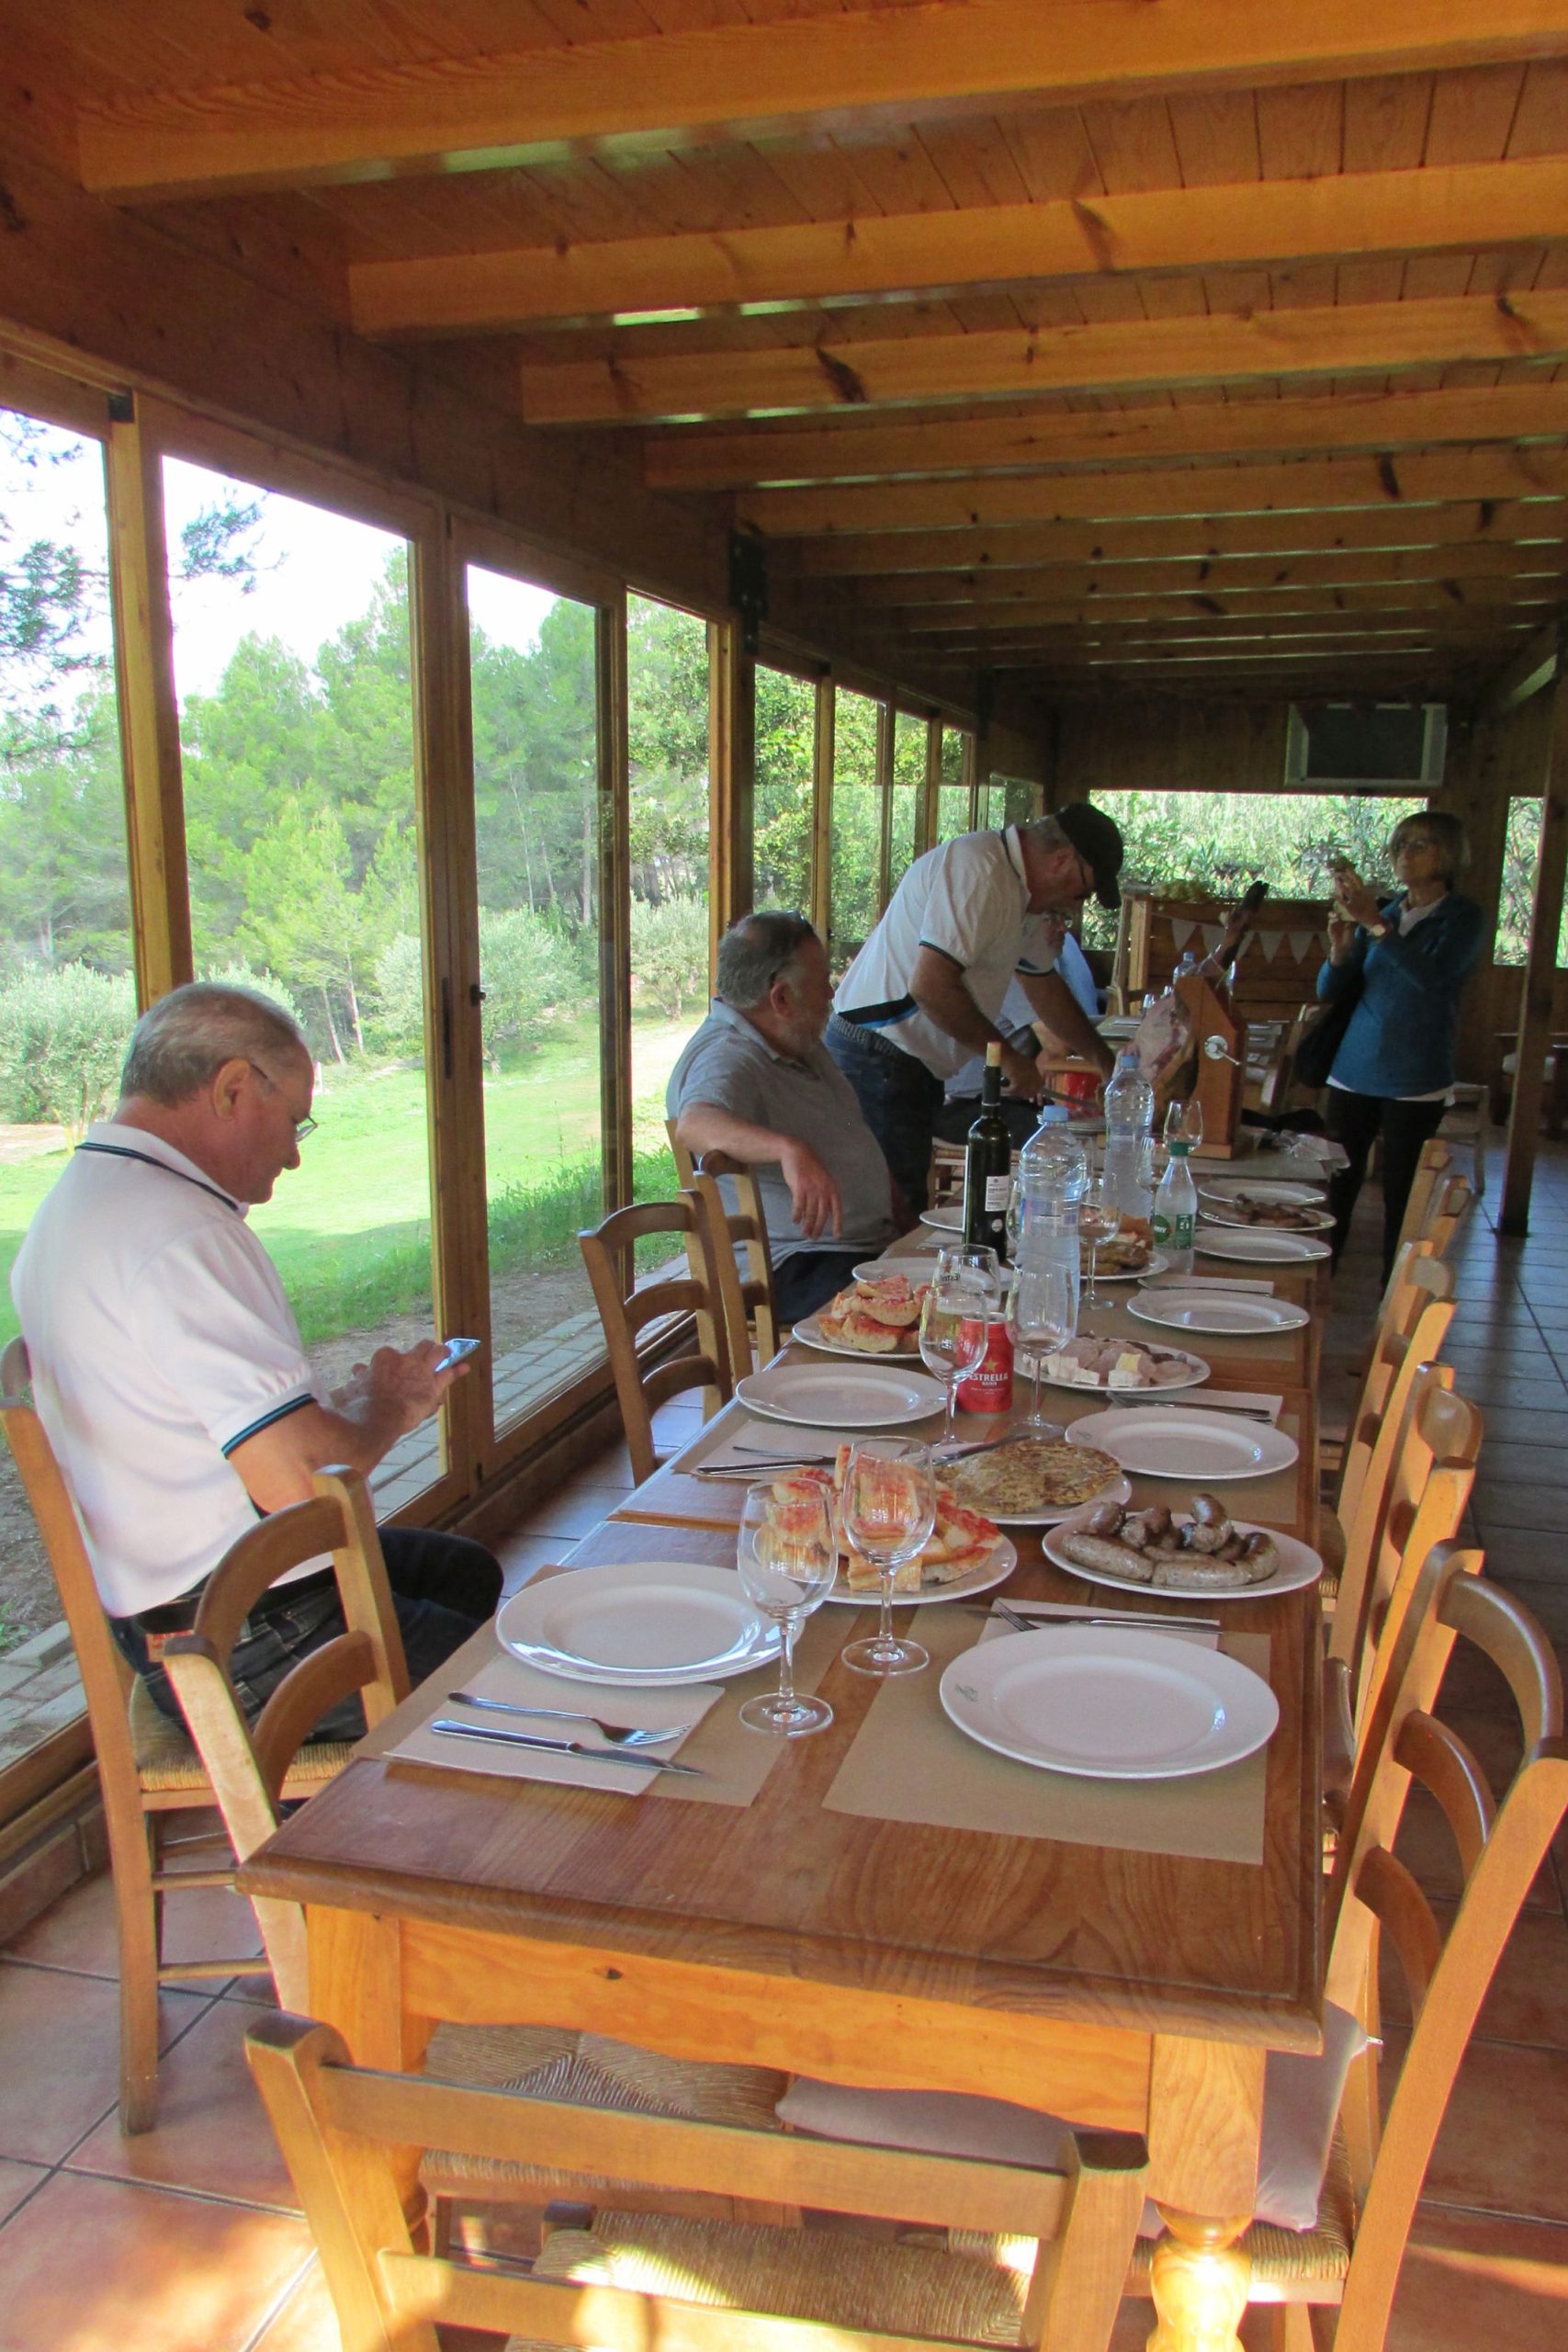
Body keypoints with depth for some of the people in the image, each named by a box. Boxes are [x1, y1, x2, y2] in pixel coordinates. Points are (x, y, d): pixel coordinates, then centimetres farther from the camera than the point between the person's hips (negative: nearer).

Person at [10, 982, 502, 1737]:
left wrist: (366, 1398, 9)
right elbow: (300, 1477, -30)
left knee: (467, 1572, 27)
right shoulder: (182, 1234, -26)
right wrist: (383, 1406, -9)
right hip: (246, 1649, -11)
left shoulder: (76, 1201, 9)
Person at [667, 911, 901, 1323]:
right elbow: (695, 1125, -38)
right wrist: (790, 1150, -53)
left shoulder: (802, 1044, 18)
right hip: (794, 1270, -9)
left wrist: (908, 1226, 20)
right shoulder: (724, 1058, -14)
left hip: (877, 1245, 9)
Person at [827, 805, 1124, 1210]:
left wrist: (1108, 1065, 31)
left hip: (915, 1067, 10)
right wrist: (1007, 1056, -16)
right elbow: (930, 986, -27)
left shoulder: (1018, 891, 15)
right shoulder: (977, 870, -18)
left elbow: (1045, 987, 27)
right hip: (878, 1064, -10)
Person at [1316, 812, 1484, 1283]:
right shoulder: (1381, 912, 12)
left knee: (1401, 1194, -1)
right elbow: (1330, 991, 10)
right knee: (1337, 1185, 3)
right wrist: (1341, 945, -9)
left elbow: (1431, 975, -20)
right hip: (1354, 1072, 4)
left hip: (1416, 1082, -4)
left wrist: (1376, 924, -25)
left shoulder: (1462, 917, -1)